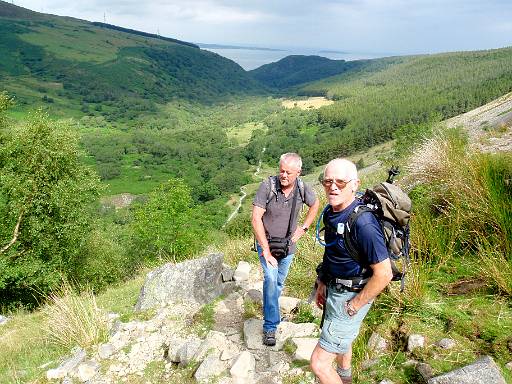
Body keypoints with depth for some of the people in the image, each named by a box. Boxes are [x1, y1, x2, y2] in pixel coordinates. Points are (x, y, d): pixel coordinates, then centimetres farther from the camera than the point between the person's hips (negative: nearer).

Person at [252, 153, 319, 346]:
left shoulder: (302, 188, -12)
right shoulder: (268, 185, -23)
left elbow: (315, 205, 11)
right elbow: (256, 219, -22)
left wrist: (303, 228, 3)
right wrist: (266, 250, -23)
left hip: (288, 244, 4)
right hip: (266, 242, -3)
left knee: (279, 283, 16)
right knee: (271, 279, -18)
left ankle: (271, 311, 41)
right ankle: (270, 326, -7)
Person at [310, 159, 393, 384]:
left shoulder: (363, 223, -32)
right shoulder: (331, 212, -4)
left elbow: (384, 274, -29)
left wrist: (354, 306, -19)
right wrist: (322, 283, 12)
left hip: (351, 296, -9)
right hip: (334, 288, 9)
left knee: (319, 363, -5)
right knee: (342, 339, 34)